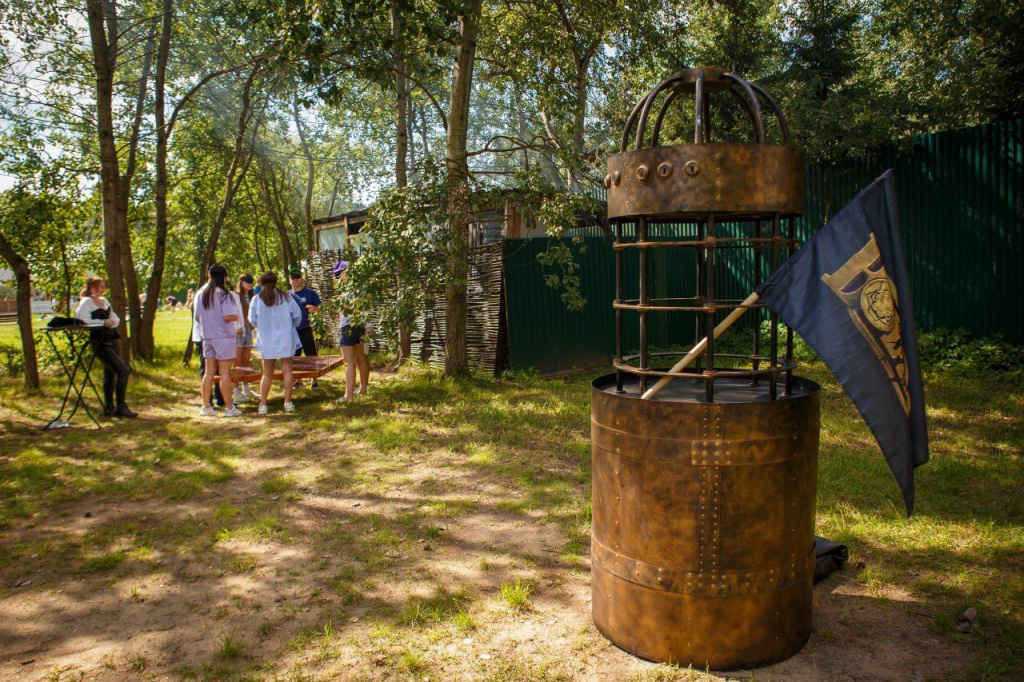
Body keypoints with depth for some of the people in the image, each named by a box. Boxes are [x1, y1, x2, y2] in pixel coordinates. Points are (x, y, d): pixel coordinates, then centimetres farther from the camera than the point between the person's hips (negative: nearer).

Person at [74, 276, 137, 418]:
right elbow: (82, 320, -20)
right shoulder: (86, 301, -6)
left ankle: (109, 407, 22)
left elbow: (116, 318, 18)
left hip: (111, 339, 8)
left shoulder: (104, 301, 17)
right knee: (123, 371, -15)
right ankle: (121, 407, -9)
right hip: (99, 342, -8)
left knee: (110, 373, 13)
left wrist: (112, 322, -3)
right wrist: (103, 322, -21)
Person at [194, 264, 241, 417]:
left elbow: (197, 317, 10)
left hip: (207, 337, 6)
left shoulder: (201, 294, 6)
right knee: (225, 373, -2)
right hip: (224, 337, -6)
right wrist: (236, 317, 0)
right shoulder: (224, 294, -12)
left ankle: (206, 407, 14)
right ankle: (229, 408, 4)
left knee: (209, 372, 11)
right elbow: (228, 317, -20)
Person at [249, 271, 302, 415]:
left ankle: (263, 404, 7)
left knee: (267, 374, 9)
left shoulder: (257, 299, -2)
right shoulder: (286, 297, 0)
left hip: (267, 341, 0)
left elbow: (252, 321, 1)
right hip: (286, 339, 0)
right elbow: (297, 315, 0)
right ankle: (288, 402, 3)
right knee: (287, 371, 5)